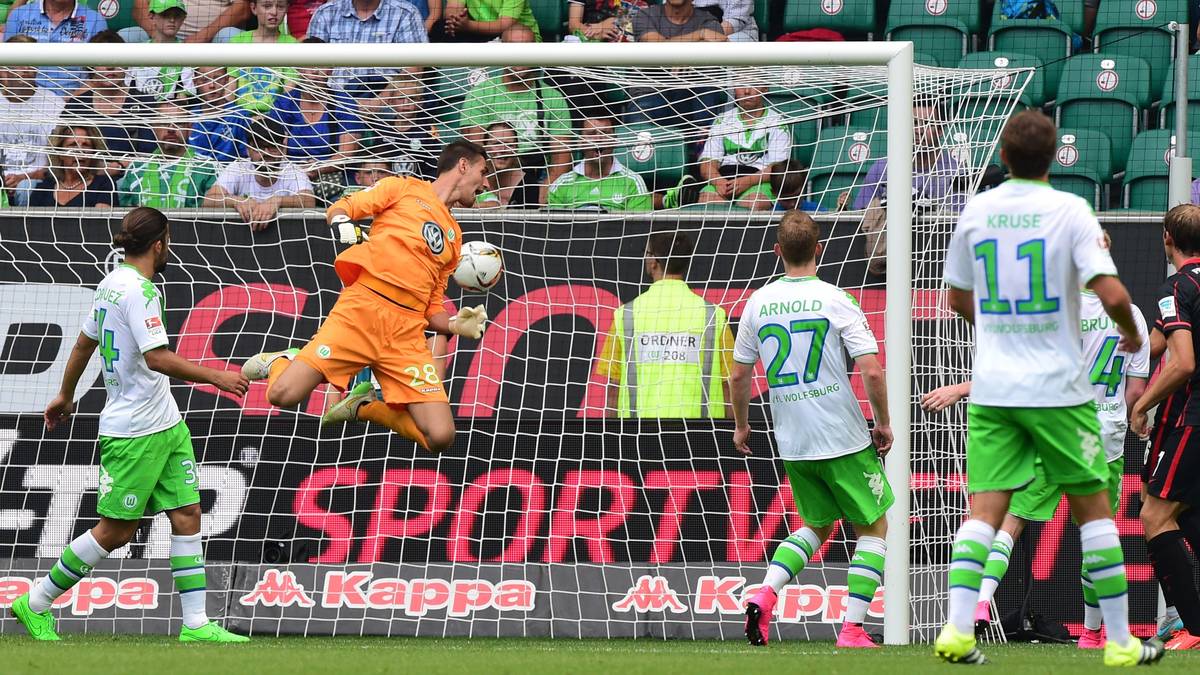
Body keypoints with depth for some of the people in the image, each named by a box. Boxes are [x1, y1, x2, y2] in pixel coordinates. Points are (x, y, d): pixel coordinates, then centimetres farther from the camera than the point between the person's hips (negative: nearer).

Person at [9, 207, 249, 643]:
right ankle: (35, 604, 10)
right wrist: (215, 377, -21)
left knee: (187, 514, 4)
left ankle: (196, 624, 2)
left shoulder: (112, 284, 12)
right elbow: (156, 358, -26)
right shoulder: (137, 290, -18)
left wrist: (65, 396, 35)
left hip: (166, 426, 10)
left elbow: (84, 343, 23)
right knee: (116, 530, -2)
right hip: (134, 432, -10)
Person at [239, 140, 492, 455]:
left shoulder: (454, 236, 26)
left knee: (440, 437, -14)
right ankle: (281, 362, 19)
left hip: (407, 332, 5)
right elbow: (338, 209, 8)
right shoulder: (405, 188, 13)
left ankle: (365, 406, 12)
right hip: (362, 308, -5)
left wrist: (456, 326, 4)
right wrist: (344, 225, -14)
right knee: (283, 394, -18)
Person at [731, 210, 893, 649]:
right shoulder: (835, 300, -10)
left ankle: (766, 593, -2)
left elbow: (739, 375, 7)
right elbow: (872, 370, -15)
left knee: (818, 526, 23)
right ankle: (852, 628, 0)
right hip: (844, 439, -4)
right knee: (873, 527, 11)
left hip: (791, 444, 5)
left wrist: (741, 426, 23)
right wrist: (883, 424, -1)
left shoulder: (758, 303, 2)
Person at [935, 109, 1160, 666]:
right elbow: (1111, 293, -17)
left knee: (984, 509, 1)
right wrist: (1131, 330, 4)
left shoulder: (976, 210, 4)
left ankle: (958, 630, -17)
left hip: (991, 388, 3)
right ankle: (1121, 642, 10)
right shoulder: (1070, 211, -9)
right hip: (1056, 388, -3)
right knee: (1092, 506, 8)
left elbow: (957, 298, 16)